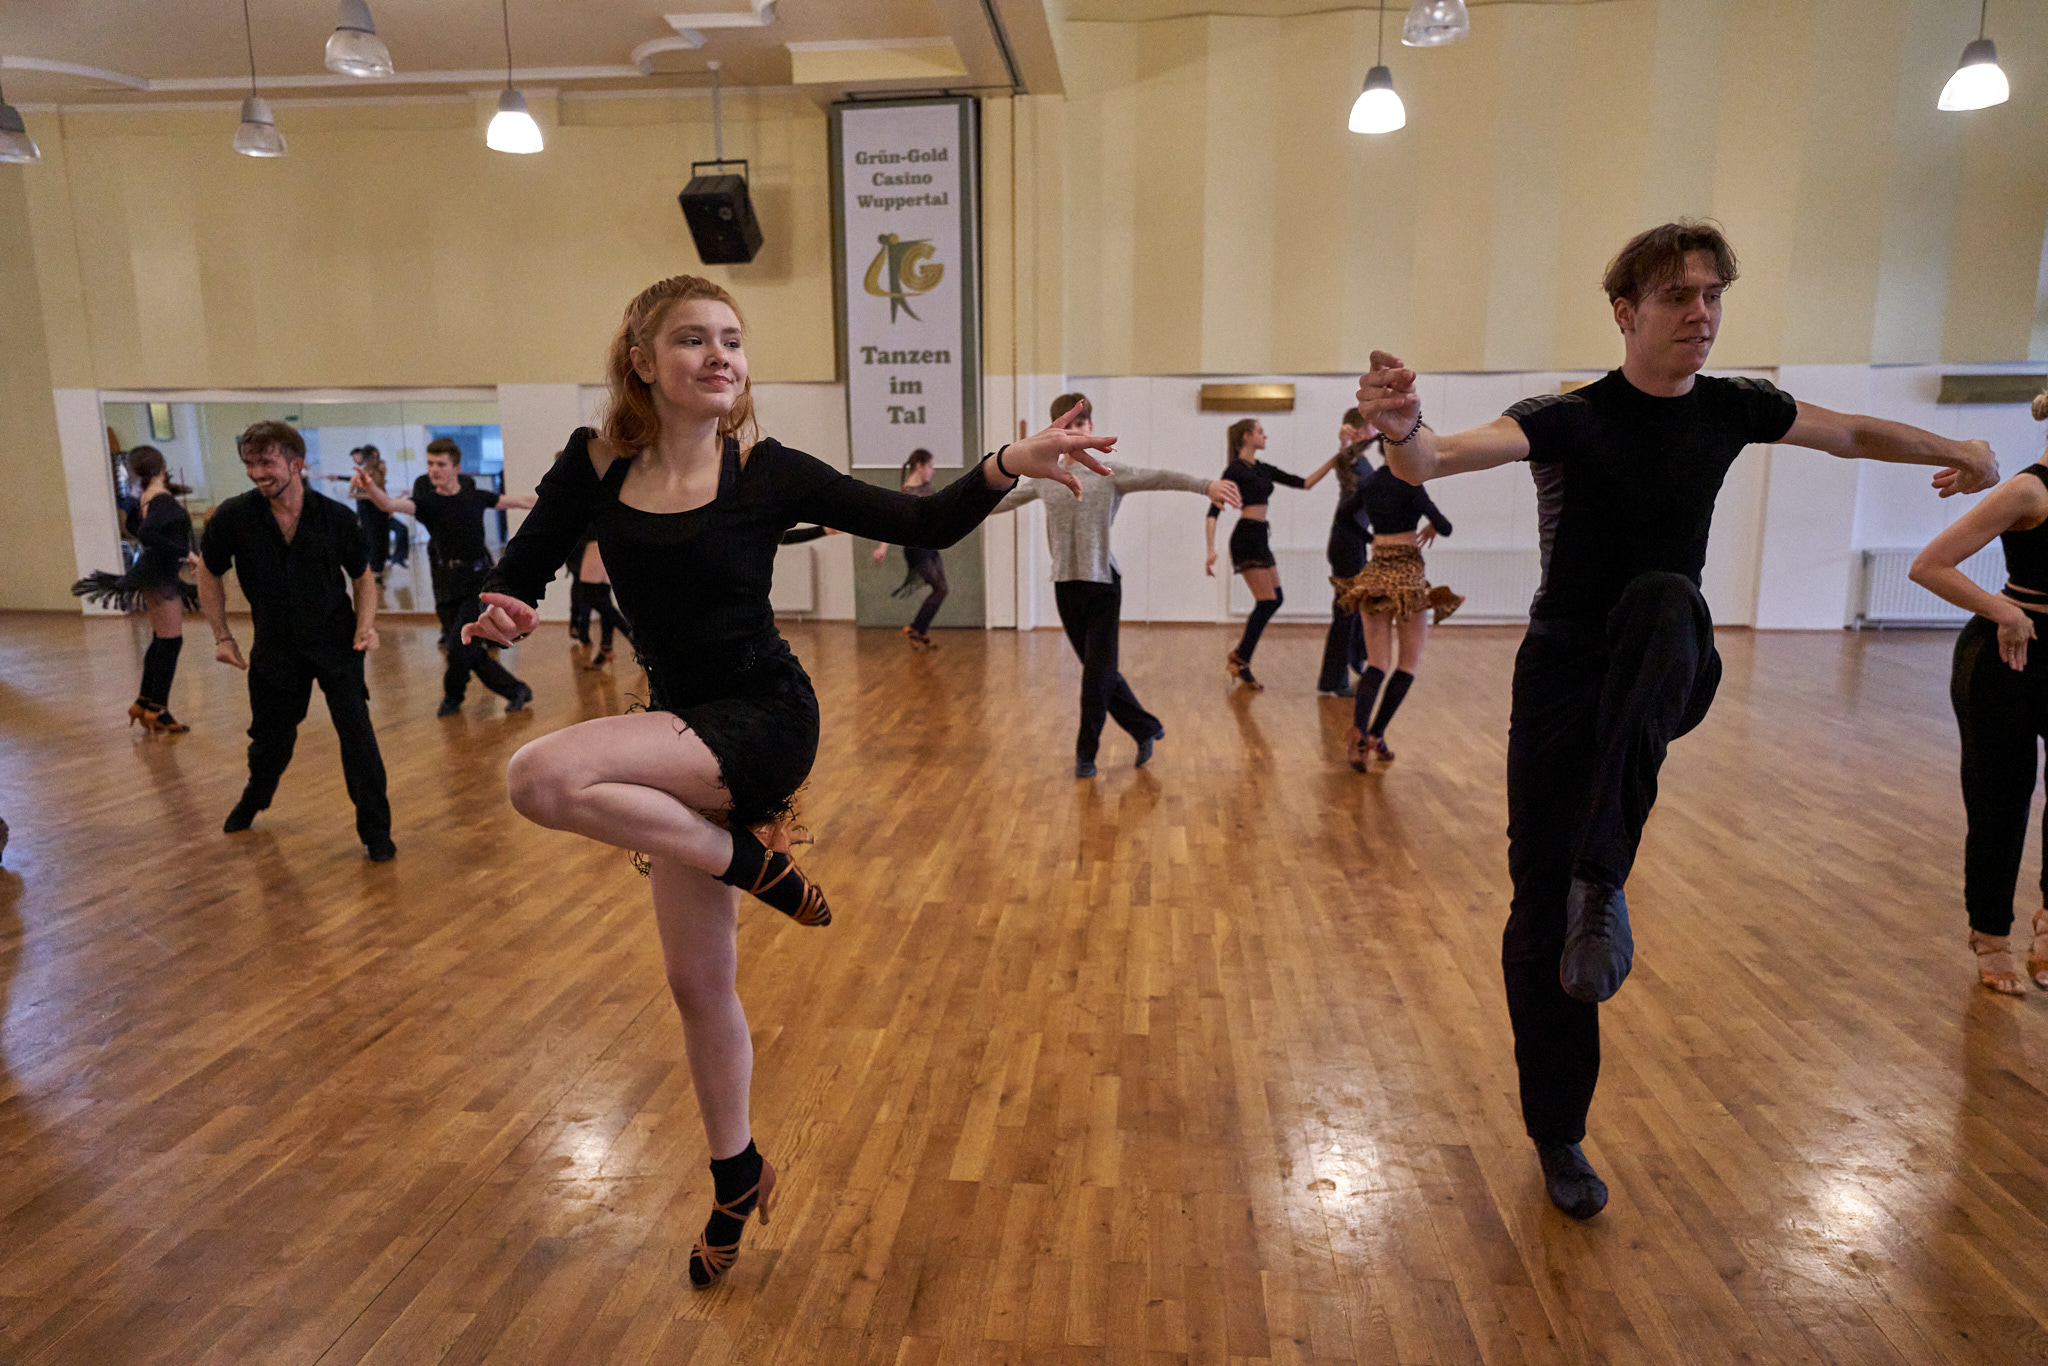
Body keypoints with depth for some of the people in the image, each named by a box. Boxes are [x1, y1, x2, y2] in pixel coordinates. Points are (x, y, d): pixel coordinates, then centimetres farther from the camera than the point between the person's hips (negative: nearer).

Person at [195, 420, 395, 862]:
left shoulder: (336, 517, -11)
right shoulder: (232, 517, -10)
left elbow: (363, 576, 3)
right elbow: (209, 573, 6)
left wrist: (366, 625, -12)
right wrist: (222, 636, 5)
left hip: (336, 644, -2)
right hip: (275, 648, 2)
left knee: (357, 732, -11)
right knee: (270, 737, 17)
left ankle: (375, 829, 1)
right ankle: (254, 799, 50)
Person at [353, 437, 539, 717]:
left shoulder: (476, 497, 3)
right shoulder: (427, 502, -3)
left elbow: (521, 500, 15)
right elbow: (390, 504, -22)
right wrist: (370, 490, -44)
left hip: (480, 581, -1)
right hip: (447, 585, 1)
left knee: (460, 646, -12)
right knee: (468, 652, 3)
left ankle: (452, 697, 15)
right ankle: (515, 690, 21)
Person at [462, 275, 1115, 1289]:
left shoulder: (766, 471, -11)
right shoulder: (595, 465, -2)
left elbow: (922, 524, -13)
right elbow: (518, 573, 4)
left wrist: (1007, 466, -30)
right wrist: (498, 613, -19)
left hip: (765, 721, -5)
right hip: (679, 734, 5)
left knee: (543, 777, -29)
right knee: (698, 984, 12)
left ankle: (749, 858, -8)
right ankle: (737, 1177, 35)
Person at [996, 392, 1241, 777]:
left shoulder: (1110, 473, -3)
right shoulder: (1044, 477, 10)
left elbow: (1158, 478, -17)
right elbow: (1005, 500, 24)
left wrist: (1206, 485, -33)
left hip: (1102, 583, -4)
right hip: (1065, 585, 4)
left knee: (1098, 672, -2)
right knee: (1099, 671, 10)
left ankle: (1086, 752, 11)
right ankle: (1145, 730, 26)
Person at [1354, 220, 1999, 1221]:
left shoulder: (1731, 410, 1)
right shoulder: (1569, 420, -14)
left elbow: (1853, 433, 23)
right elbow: (1439, 457, -34)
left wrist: (1958, 451, 24)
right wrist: (1401, 432, -55)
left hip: (1665, 684, 3)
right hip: (1565, 685, -2)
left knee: (1664, 601, -35)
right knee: (1541, 913, -2)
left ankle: (1602, 880, -33)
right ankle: (1557, 1137, 20)